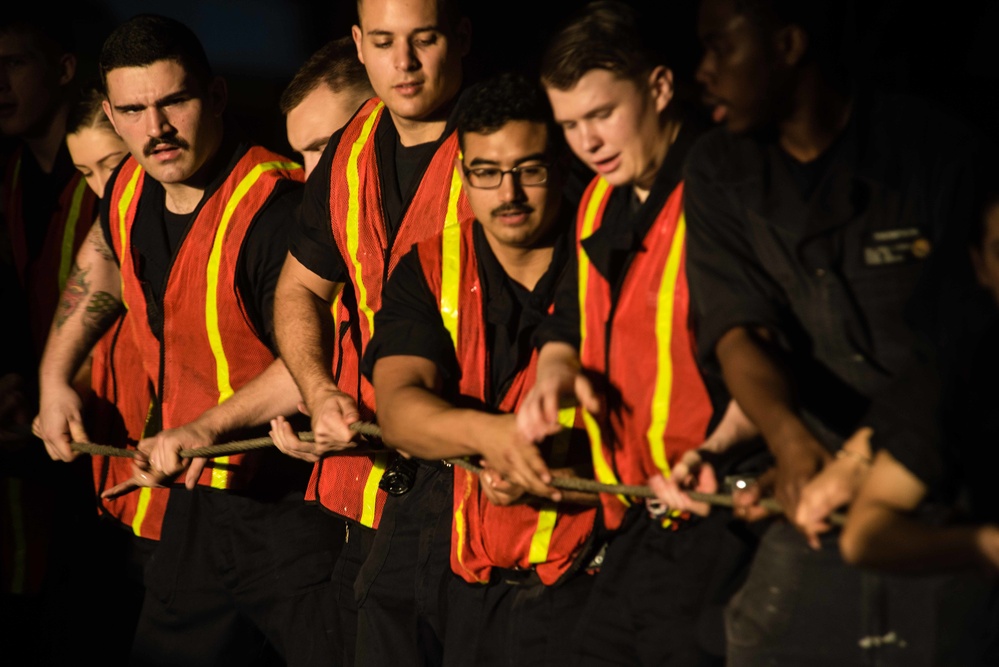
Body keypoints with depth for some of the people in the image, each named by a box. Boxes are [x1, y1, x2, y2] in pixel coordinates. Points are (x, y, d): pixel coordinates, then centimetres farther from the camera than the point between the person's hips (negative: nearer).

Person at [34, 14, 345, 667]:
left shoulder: (275, 207, -25)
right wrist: (55, 376, 27)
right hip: (198, 498, 8)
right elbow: (102, 261, 28)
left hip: (294, 509, -8)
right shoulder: (132, 191, 3)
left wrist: (207, 427, -26)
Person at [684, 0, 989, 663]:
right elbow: (738, 331, -4)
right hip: (817, 509, 4)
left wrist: (861, 452, -21)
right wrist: (791, 441, -23)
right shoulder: (719, 170, 6)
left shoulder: (944, 152, -7)